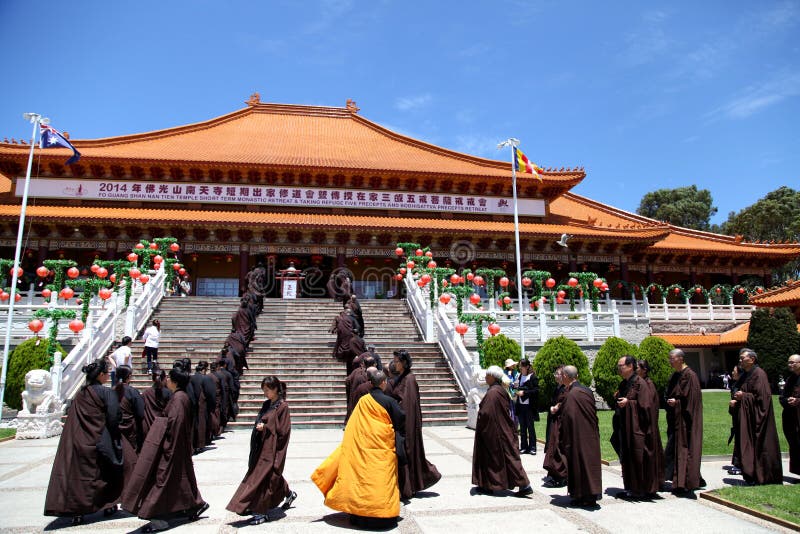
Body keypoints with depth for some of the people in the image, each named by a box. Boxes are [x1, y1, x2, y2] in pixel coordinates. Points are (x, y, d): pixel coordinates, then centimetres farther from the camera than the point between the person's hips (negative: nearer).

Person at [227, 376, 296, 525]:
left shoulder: (282, 406, -13)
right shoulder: (266, 404, 9)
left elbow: (283, 429, -15)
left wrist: (265, 427, -17)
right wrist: (258, 427, -1)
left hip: (272, 448, -8)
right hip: (261, 446, 8)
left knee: (264, 477, -5)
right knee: (272, 474, 18)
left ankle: (262, 512, 5)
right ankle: (288, 494, 38)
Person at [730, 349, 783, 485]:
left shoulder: (759, 374, -13)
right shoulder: (745, 375, 13)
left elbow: (763, 396, -19)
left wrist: (743, 396, -15)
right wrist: (736, 400, 2)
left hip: (757, 416, -8)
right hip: (746, 417, 8)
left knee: (759, 446, -1)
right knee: (748, 445, 9)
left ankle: (763, 477, 9)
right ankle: (752, 476, 15)